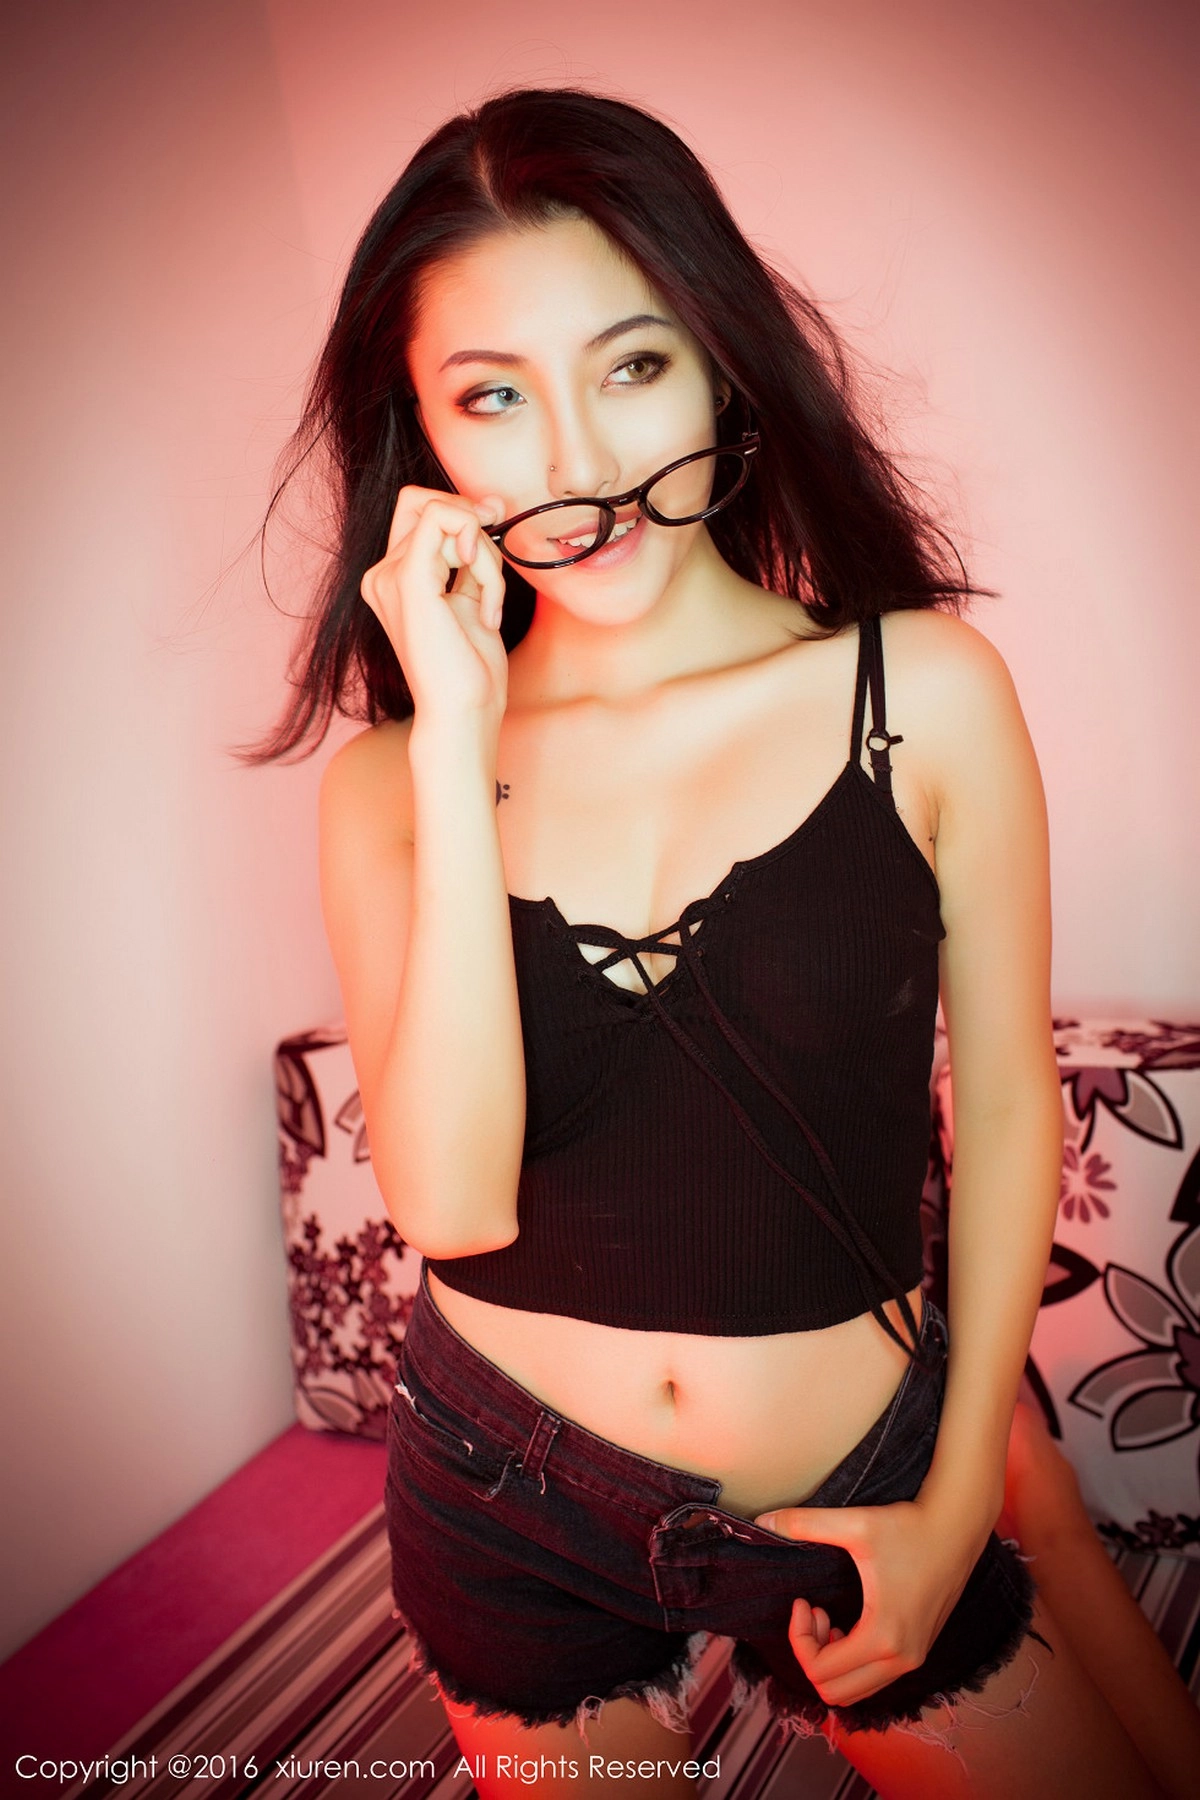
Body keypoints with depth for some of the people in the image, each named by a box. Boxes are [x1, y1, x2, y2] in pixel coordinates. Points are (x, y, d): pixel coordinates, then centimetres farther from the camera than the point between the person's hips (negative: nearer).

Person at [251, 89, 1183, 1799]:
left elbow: (1004, 1102, -4)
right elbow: (451, 1200, -21)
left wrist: (961, 1501, -3)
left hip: (858, 1493, 0)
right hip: (512, 1509, 1)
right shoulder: (390, 779, -9)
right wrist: (462, 750, -24)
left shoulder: (921, 691, -11)